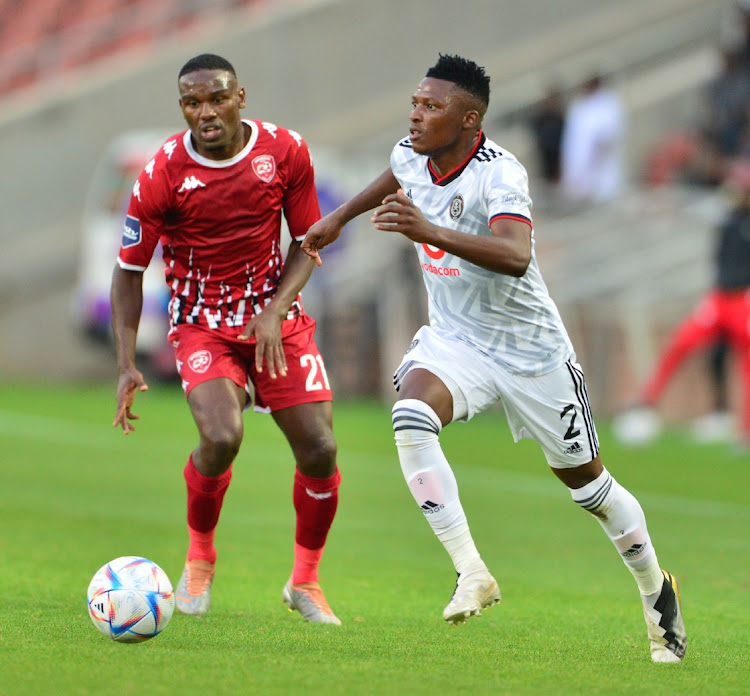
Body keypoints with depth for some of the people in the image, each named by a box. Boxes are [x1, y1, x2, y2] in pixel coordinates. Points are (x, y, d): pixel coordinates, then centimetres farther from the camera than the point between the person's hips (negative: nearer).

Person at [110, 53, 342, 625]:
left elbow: (307, 242, 4)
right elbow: (130, 270, -5)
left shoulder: (286, 151, -8)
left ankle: (306, 582, 16)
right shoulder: (163, 174, -14)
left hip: (277, 318, 3)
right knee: (221, 437, -27)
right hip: (202, 325, -3)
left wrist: (275, 311, -13)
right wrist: (127, 366, -13)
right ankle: (200, 558, 3)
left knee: (319, 449, -8)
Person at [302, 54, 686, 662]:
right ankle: (472, 574, -25)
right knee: (411, 416, -28)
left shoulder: (499, 174, -27)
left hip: (530, 349, -5)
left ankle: (657, 590, 33)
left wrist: (430, 232, -54)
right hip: (454, 339, 5)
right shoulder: (412, 156, -5)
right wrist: (339, 217, 23)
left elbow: (516, 256, -45)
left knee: (585, 480, 8)